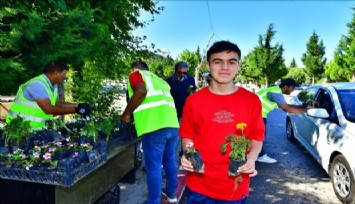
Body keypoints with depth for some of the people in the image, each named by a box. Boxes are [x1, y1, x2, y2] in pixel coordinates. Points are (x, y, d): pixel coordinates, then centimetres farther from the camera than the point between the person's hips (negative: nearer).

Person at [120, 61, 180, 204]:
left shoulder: (136, 74, 10)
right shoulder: (157, 79, 30)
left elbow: (141, 91, -12)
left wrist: (126, 114, -1)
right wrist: (135, 116, 34)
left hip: (154, 126, -7)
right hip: (172, 124, 8)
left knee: (153, 167, 3)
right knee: (169, 161, 21)